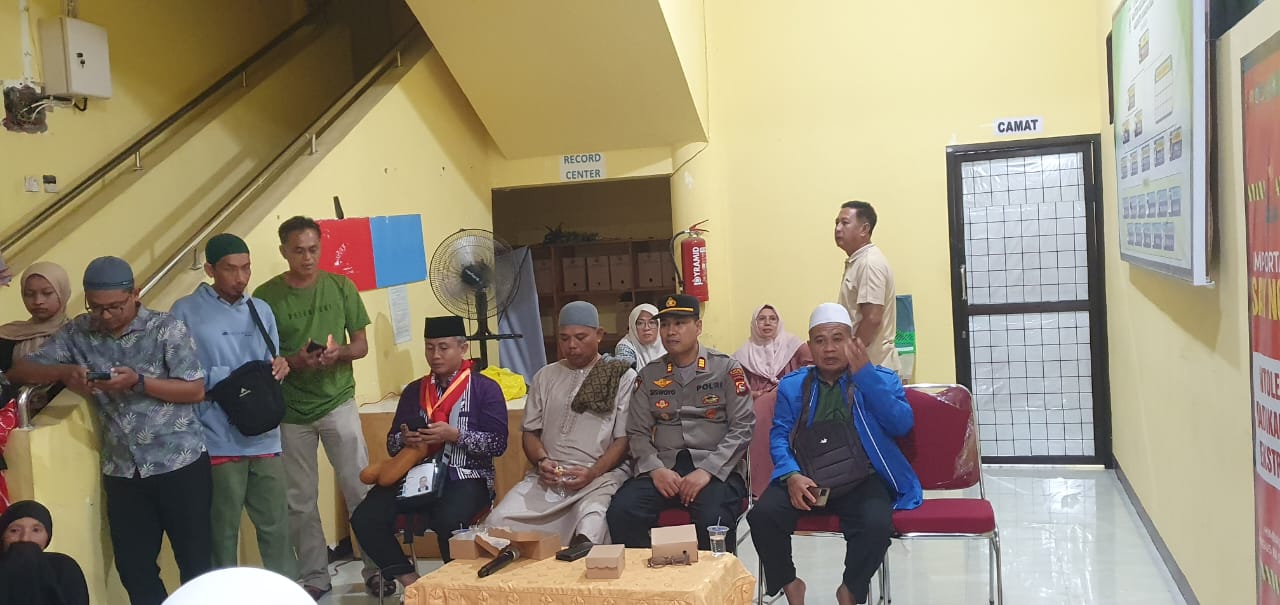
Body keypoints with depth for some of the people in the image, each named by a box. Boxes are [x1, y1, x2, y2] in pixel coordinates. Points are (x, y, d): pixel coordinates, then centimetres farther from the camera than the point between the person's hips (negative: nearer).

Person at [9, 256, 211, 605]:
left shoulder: (167, 328, -8)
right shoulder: (77, 333, 4)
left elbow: (196, 391, -10)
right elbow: (21, 369, 6)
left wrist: (139, 382, -23)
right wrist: (65, 371, -14)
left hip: (180, 463, -4)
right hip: (122, 471, 4)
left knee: (195, 560, 3)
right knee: (133, 567, 10)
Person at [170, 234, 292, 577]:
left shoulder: (261, 310, 14)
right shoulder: (185, 312, -3)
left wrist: (279, 367, -7)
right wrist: (224, 379, -12)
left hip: (263, 437, 4)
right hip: (218, 441, -4)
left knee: (276, 525, 9)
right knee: (223, 531, 8)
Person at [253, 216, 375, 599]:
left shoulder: (341, 287, -1)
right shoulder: (265, 296, -5)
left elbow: (361, 345, 4)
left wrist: (339, 352, -17)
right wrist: (294, 361, -20)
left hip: (338, 402, 0)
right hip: (290, 411, 0)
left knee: (360, 490, -1)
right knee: (299, 501, 7)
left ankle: (376, 567, 12)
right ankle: (314, 576, 20)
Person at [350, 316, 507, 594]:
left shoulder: (486, 388, 1)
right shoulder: (413, 391, 15)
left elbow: (498, 443, -7)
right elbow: (392, 445, 15)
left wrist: (454, 435, -19)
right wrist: (405, 440, -9)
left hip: (466, 478, -5)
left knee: (447, 521, -36)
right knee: (365, 518, -19)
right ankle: (410, 580, -1)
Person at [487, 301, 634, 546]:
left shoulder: (623, 377, 6)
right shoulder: (545, 377, 19)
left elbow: (624, 439, 0)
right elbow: (530, 432, 19)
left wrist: (593, 473, -14)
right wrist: (542, 461, -3)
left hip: (601, 475, -3)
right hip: (548, 477, 4)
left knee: (590, 530, -35)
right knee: (498, 523, -21)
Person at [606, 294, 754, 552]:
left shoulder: (726, 368, 5)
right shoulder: (649, 374, 15)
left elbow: (742, 426, -2)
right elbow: (637, 432, 12)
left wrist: (707, 471, -13)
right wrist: (655, 469, -7)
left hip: (716, 469, -3)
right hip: (664, 466, 3)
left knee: (713, 519, -34)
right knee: (621, 511, -24)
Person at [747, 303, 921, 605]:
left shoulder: (881, 379, 10)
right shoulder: (792, 385, 16)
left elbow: (902, 425, -7)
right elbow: (779, 436, 7)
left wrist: (864, 373, -13)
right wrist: (792, 475, -14)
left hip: (861, 481, -1)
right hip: (805, 481, 2)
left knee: (877, 524, -32)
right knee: (762, 515, -25)